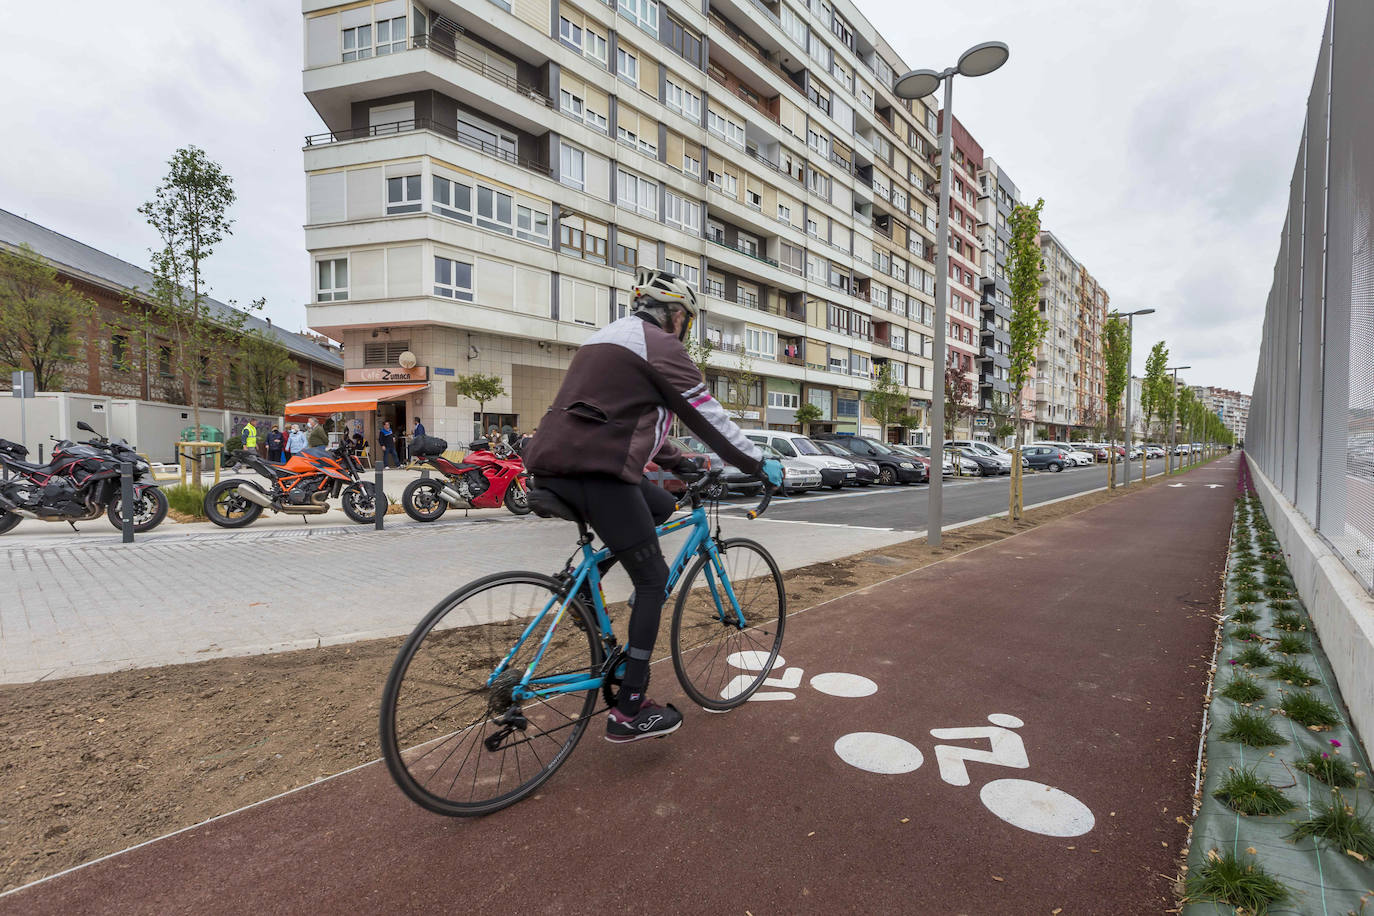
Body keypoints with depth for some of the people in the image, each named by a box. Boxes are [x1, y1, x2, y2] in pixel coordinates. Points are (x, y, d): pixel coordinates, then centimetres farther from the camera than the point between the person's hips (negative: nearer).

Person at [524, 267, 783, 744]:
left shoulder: (610, 337, 28)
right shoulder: (660, 344, -1)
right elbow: (707, 415, -3)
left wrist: (679, 462, 36)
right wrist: (759, 463, 8)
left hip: (553, 465, 9)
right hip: (595, 470, -9)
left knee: (662, 505, 24)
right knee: (654, 579, 1)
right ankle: (629, 713, 6)